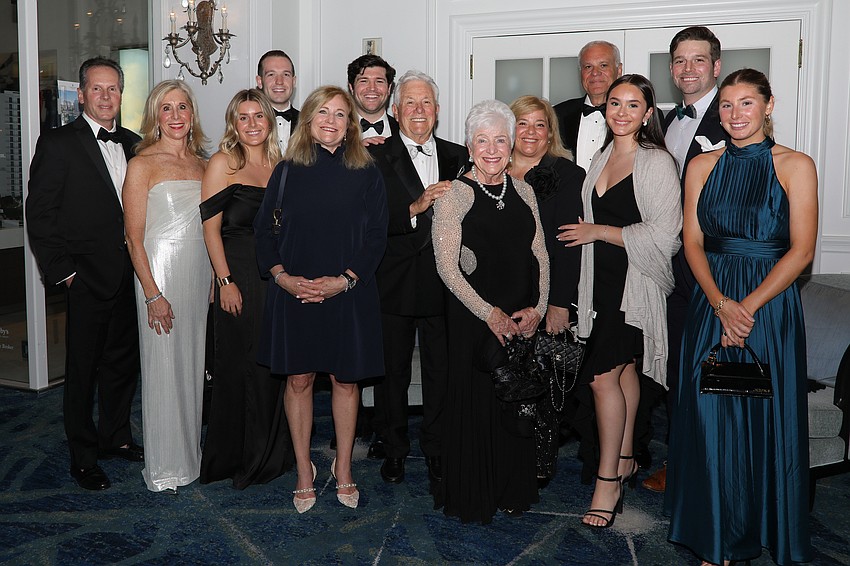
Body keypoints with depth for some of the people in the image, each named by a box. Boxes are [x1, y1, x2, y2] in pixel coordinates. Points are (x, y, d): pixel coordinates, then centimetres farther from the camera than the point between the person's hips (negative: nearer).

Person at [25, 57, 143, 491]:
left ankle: (116, 437, 34)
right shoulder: (58, 144, -6)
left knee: (123, 362, 16)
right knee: (83, 370, 6)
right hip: (87, 280, -5)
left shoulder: (133, 144, 10)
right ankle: (83, 458, 20)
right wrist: (62, 272, -11)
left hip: (130, 277, 5)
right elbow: (40, 215, -8)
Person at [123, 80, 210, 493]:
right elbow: (134, 238, -10)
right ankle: (164, 467, 16)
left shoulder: (201, 164, 11)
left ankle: (191, 453, 28)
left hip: (201, 273, 6)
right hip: (160, 271, -5)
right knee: (163, 369, 2)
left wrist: (215, 280, 9)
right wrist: (153, 295, -15)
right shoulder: (142, 165, -6)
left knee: (194, 366, 13)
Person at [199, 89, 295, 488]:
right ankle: (235, 457, 18)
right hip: (240, 275, -5)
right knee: (241, 364, 2)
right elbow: (210, 227, -7)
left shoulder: (279, 163, 11)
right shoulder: (223, 162, -4)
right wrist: (225, 281, -13)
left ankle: (274, 452, 27)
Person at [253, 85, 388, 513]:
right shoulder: (287, 170, 4)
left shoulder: (365, 174, 1)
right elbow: (264, 229, 4)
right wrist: (281, 275, -11)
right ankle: (304, 470, 24)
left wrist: (344, 280, -13)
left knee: (345, 379, 9)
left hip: (348, 294, 0)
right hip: (293, 294, 1)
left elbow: (376, 237, -1)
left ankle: (343, 468, 27)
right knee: (298, 379, 8)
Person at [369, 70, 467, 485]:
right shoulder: (377, 158, -3)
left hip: (443, 281, 2)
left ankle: (436, 450, 26)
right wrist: (417, 207, -25)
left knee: (441, 369, 8)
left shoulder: (457, 157, 9)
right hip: (394, 282, -2)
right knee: (392, 370, 10)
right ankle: (394, 449, 28)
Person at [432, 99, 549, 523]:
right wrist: (489, 313, -15)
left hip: (523, 319, 5)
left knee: (518, 403, 13)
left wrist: (538, 307, -3)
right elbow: (446, 265, -12)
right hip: (474, 317, -5)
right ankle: (472, 495, 21)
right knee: (476, 402, 3)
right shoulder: (455, 194, -7)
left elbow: (540, 255, 9)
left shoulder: (522, 190, 9)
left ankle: (513, 490, 31)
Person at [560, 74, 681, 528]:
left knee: (603, 374, -11)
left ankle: (608, 480, 0)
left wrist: (599, 232, -12)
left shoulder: (657, 163, -11)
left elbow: (662, 234, -16)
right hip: (604, 279, 7)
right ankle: (625, 460, 28)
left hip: (636, 282, -7)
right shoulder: (602, 159, 12)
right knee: (624, 369, 16)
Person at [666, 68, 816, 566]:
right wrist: (720, 304, -11)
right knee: (711, 418, 4)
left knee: (769, 420, 4)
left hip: (772, 306, -2)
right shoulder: (703, 166, 8)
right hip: (712, 305, 3)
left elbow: (801, 251, -7)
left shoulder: (795, 165, -1)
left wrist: (748, 306, -15)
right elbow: (693, 242, 3)